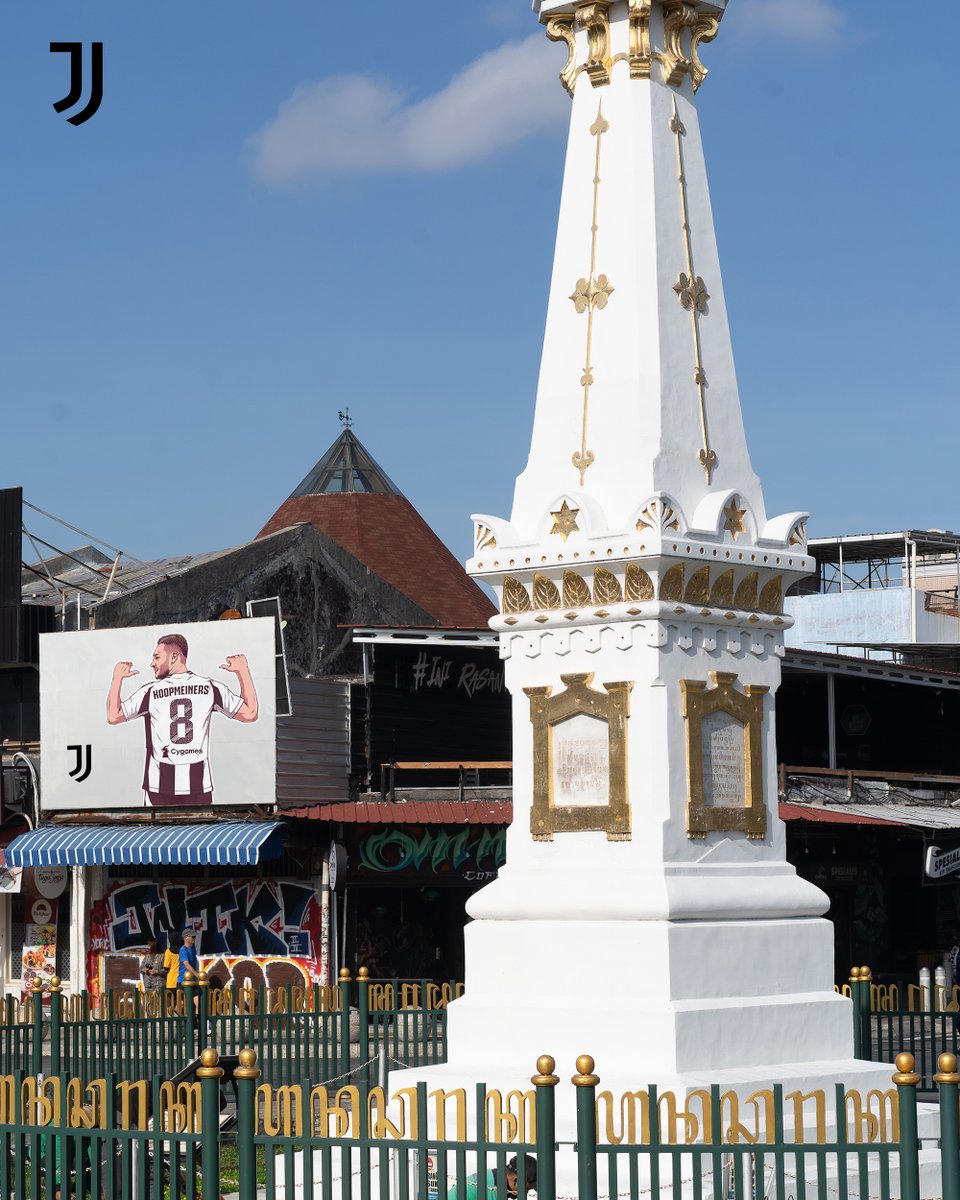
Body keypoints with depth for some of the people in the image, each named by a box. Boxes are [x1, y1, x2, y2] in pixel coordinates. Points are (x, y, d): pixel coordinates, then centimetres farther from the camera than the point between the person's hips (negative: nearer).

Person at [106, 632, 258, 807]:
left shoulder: (151, 692, -2)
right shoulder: (210, 688, 2)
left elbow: (113, 717, 4)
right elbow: (250, 713, 8)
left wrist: (117, 677, 13)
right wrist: (243, 670, 15)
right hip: (199, 785, 2)